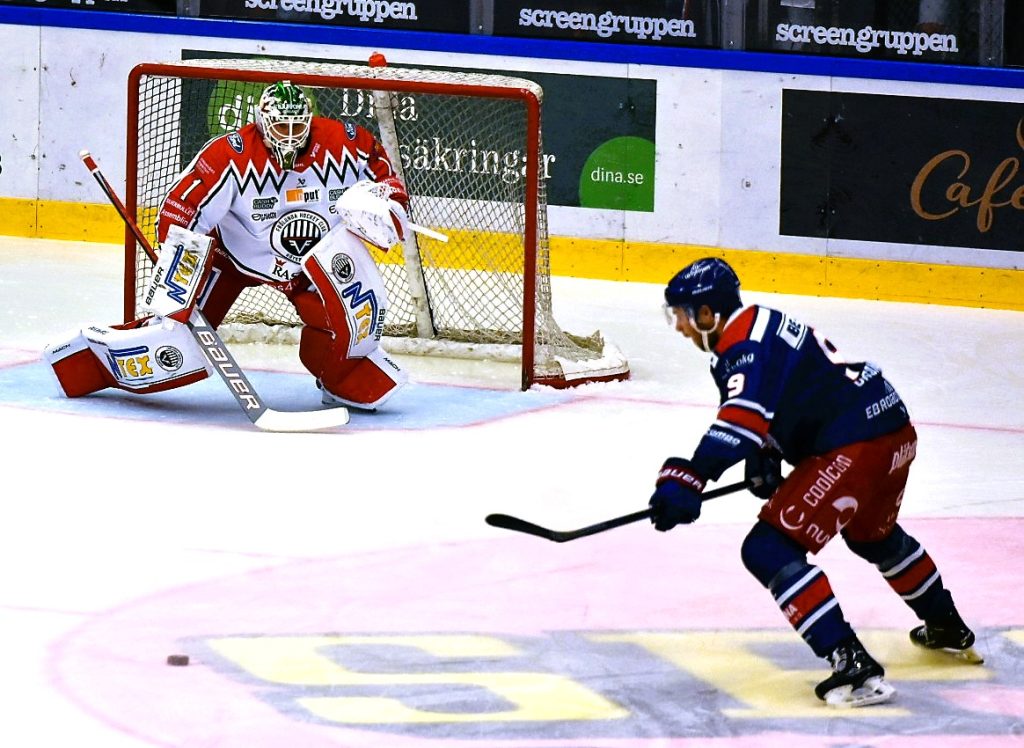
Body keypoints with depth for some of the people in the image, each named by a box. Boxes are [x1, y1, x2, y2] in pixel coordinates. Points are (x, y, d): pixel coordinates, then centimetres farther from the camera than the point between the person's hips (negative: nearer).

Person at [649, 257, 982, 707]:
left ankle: (855, 667, -19)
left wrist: (687, 480, -42)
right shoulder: (760, 326, 17)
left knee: (768, 549, -12)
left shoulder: (743, 344, -15)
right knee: (873, 535, 37)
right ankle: (949, 631, 56)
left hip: (855, 449, -11)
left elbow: (742, 418, -33)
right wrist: (764, 460, 18)